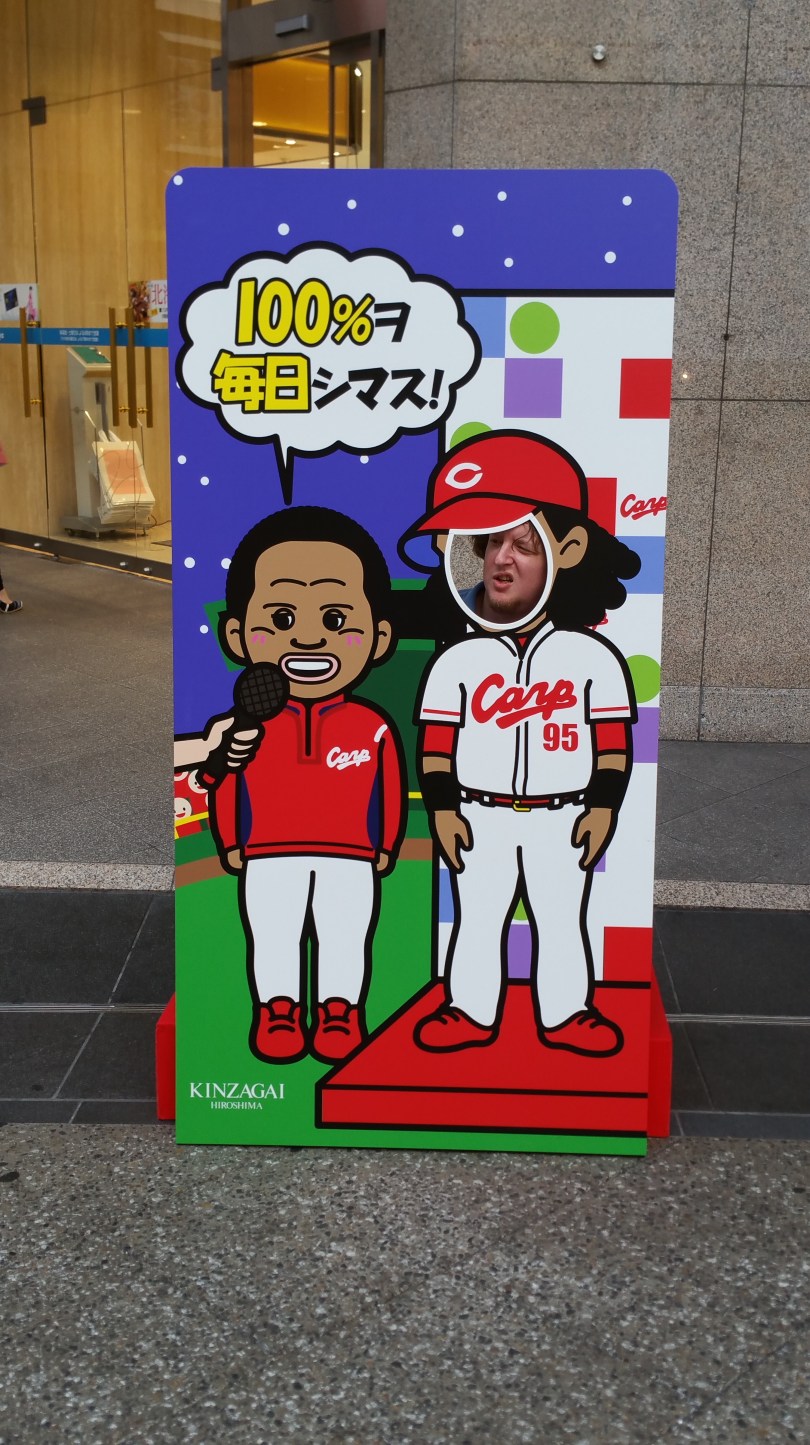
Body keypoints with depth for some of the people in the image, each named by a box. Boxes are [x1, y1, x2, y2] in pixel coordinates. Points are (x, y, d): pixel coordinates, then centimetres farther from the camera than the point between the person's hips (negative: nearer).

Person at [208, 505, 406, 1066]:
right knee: (273, 942, 9)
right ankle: (277, 1014, 23)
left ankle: (339, 1014, 21)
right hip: (270, 860, 1)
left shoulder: (374, 728, -7)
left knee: (344, 942, 7)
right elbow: (224, 789, 2)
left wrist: (386, 848, 2)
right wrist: (231, 845, 3)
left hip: (351, 860, 0)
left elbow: (391, 793, 0)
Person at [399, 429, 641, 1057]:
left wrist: (602, 807, -6)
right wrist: (442, 810, -7)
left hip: (563, 820, -1)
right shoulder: (458, 661, -2)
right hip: (480, 818, 1)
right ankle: (472, 1011, 24)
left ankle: (565, 1013, 23)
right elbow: (436, 745, -2)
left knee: (563, 923, 10)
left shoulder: (593, 658, -3)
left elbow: (614, 742, -3)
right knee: (476, 921, 11)